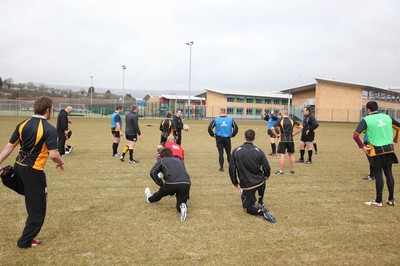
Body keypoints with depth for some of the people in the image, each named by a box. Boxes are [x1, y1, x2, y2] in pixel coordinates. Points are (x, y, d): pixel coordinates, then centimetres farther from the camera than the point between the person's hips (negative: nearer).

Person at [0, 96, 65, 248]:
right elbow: (53, 154, -19)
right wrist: (61, 163, 0)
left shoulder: (23, 125, 3)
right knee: (37, 208, 10)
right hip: (33, 171, -5)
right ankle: (25, 241, 19)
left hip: (18, 167, 5)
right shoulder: (50, 129, -16)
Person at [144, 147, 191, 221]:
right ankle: (182, 206, -15)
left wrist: (161, 183, 9)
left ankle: (150, 199, 53)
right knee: (181, 203, 17)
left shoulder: (162, 160, 18)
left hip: (172, 183, -2)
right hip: (186, 183, 2)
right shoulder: (179, 160, 31)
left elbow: (152, 172, 4)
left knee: (161, 192, 29)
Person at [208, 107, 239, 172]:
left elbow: (209, 128, -9)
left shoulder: (216, 120, -4)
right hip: (227, 138, 1)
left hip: (219, 139, -1)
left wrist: (213, 135, 4)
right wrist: (232, 135, 10)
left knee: (220, 153, 5)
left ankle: (221, 168, 7)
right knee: (229, 153, 12)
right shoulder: (230, 119, 0)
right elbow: (236, 128, -2)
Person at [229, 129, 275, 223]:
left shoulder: (236, 151, -8)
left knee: (247, 207, 13)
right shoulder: (259, 151, -7)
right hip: (260, 183, 2)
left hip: (246, 186, -2)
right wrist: (266, 176, 21)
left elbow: (231, 168, -4)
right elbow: (267, 168, -2)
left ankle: (262, 211, -15)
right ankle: (260, 203, 34)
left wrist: (235, 182, 11)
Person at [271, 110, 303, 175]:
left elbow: (272, 128, -14)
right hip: (290, 140, 3)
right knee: (291, 154, 14)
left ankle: (281, 170, 0)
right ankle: (292, 170, 20)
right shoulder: (292, 121, 5)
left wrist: (276, 135, -4)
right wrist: (294, 134, 8)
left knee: (282, 155, -2)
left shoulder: (280, 121, -5)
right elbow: (301, 127, 8)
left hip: (282, 140, -3)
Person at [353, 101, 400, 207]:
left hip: (376, 151, -4)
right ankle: (391, 199, 21)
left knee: (378, 175, 2)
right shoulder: (387, 117, 8)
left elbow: (355, 135, -18)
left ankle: (378, 201, 11)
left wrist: (363, 147, -9)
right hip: (389, 150, 5)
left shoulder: (366, 120, -7)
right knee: (389, 173, 13)